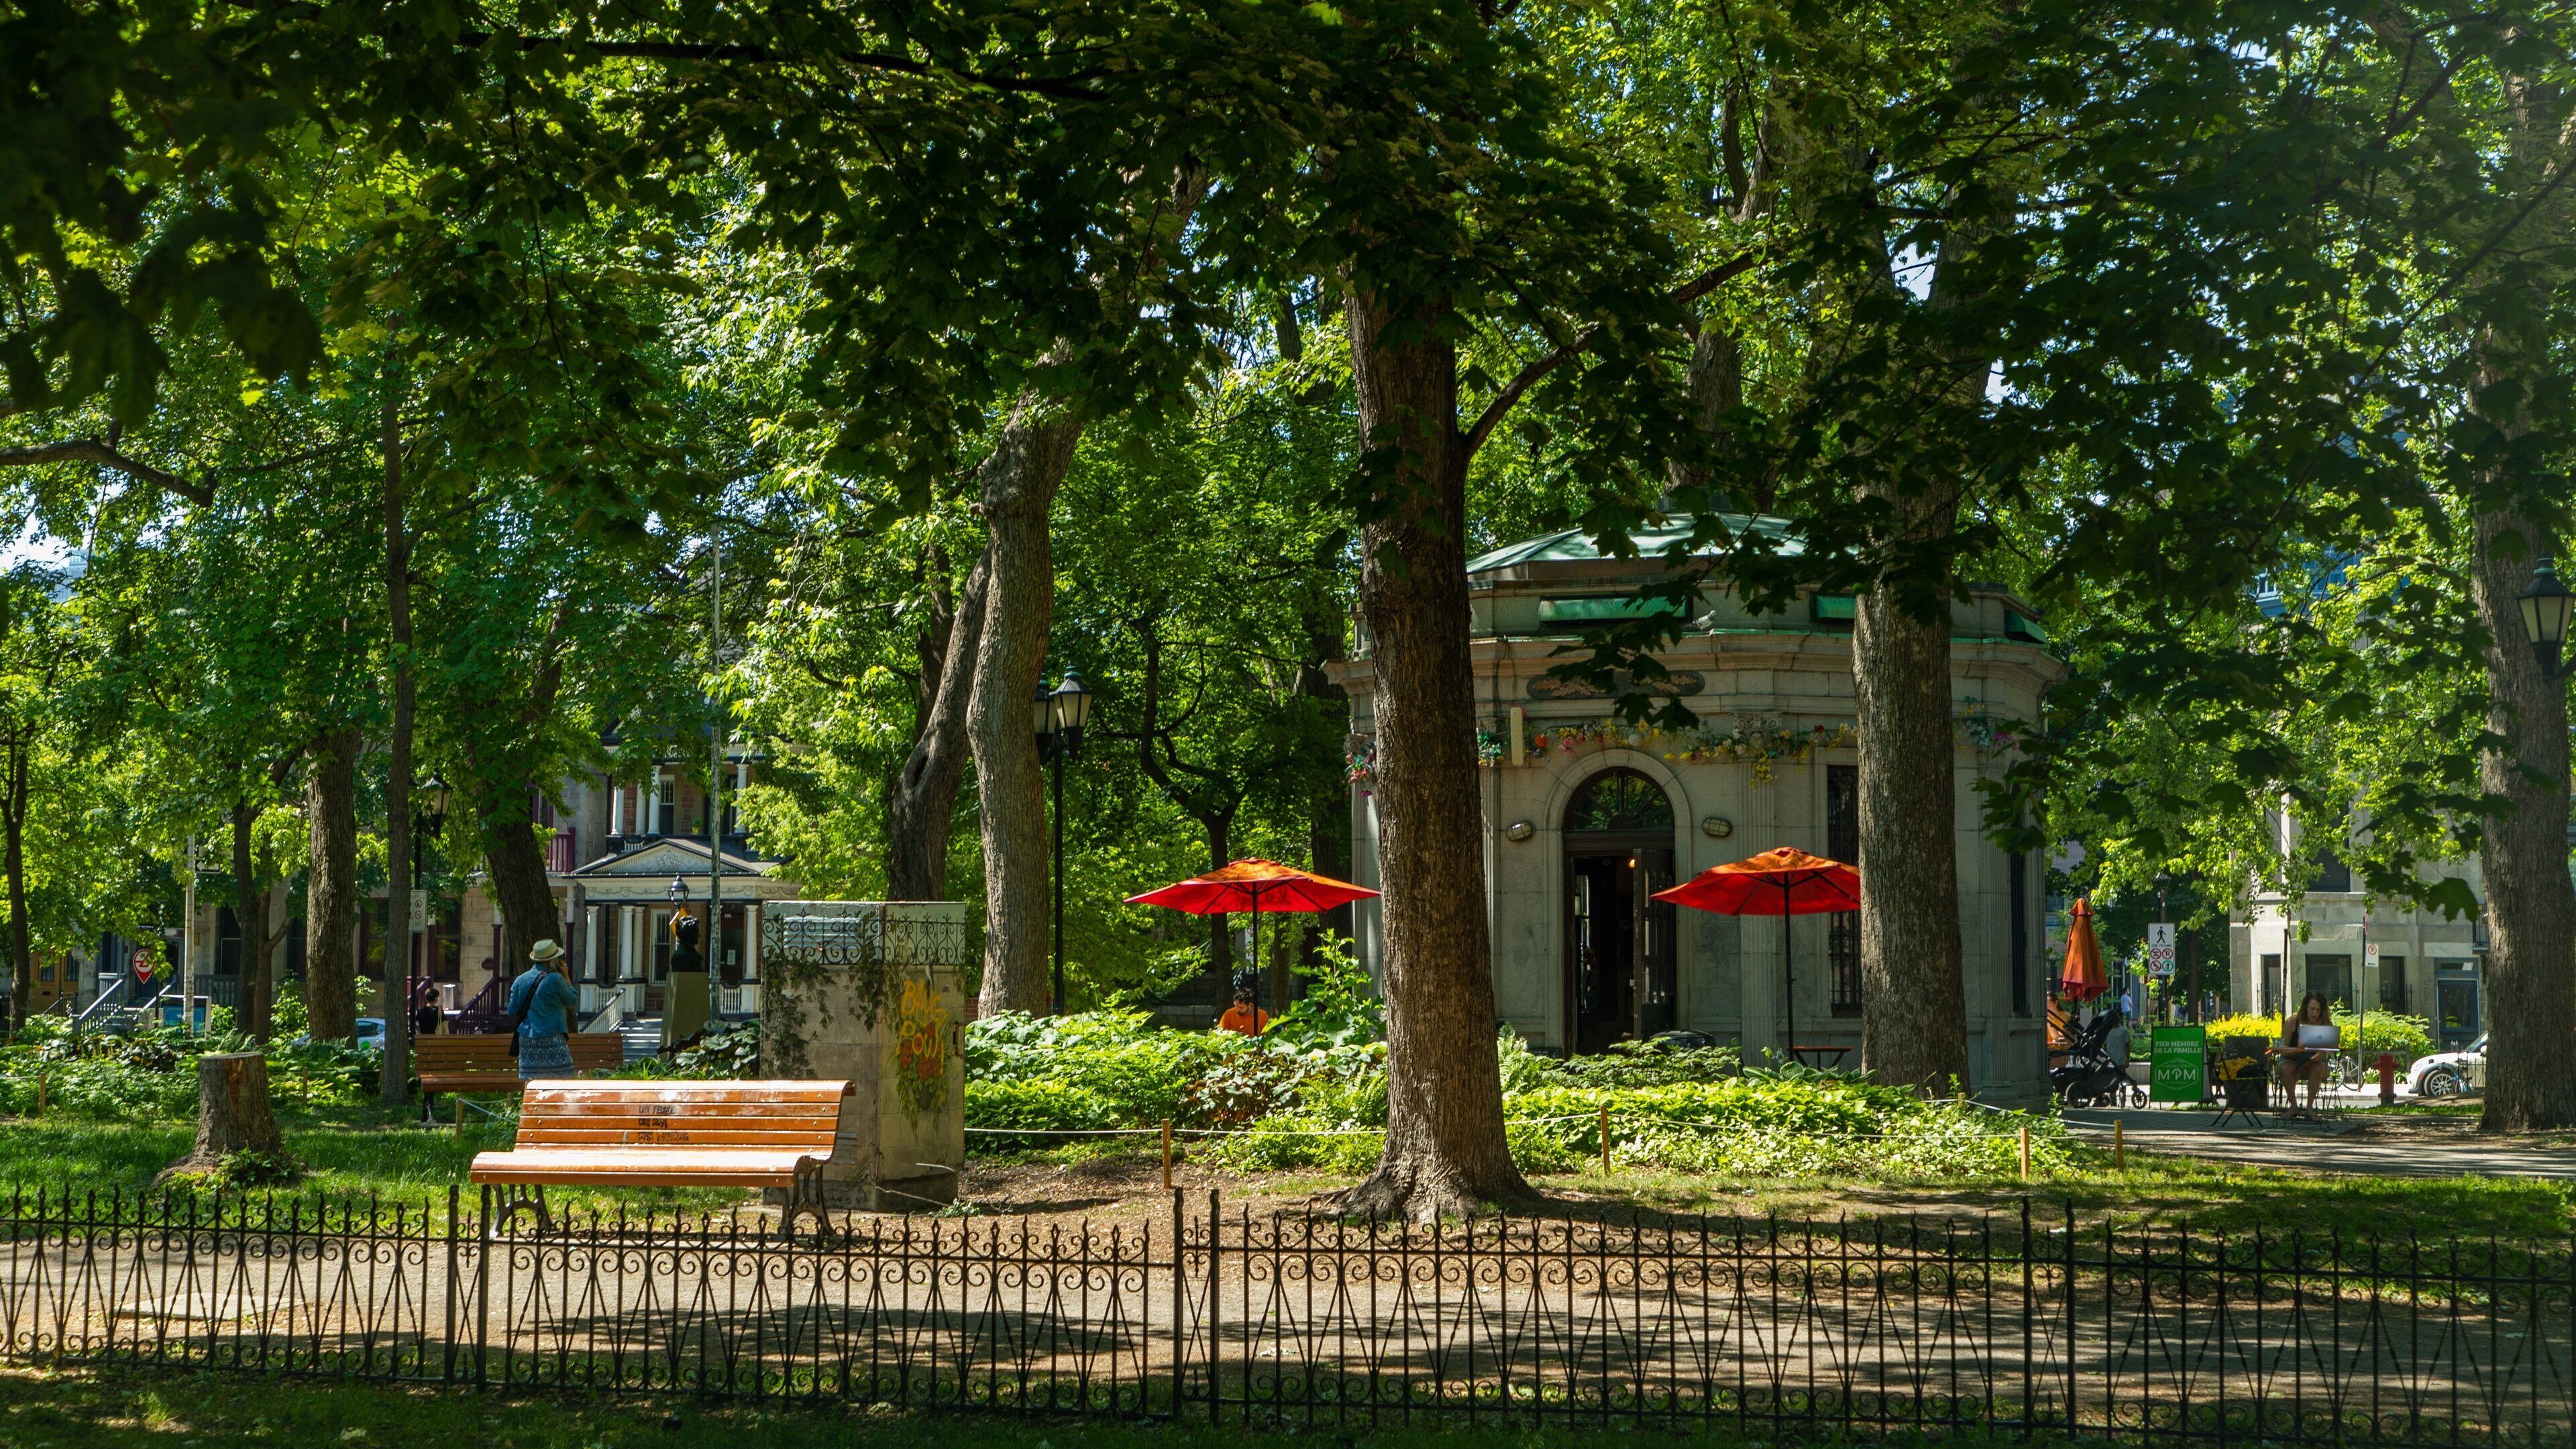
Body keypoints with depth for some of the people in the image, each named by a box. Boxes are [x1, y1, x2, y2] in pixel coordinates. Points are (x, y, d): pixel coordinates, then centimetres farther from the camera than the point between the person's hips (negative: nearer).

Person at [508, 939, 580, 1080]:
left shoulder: (520, 981, 7)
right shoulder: (555, 979, -8)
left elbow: (512, 1012, 9)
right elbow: (572, 1002, 4)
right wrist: (566, 977, 10)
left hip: (527, 1041, 5)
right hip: (552, 1040, -5)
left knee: (529, 1083, 4)